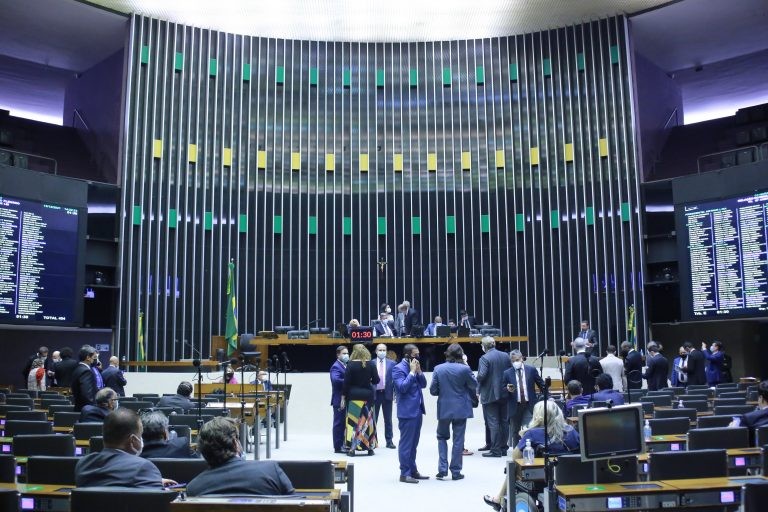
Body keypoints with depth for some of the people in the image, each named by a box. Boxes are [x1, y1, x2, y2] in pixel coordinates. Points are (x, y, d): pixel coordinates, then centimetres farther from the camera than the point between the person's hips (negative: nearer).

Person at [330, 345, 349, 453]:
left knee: (344, 423, 14)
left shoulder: (347, 365, 15)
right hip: (339, 400, -8)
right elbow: (335, 379, -29)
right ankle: (338, 447, 3)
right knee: (339, 423, -2)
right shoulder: (336, 366, -12)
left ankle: (343, 444, 22)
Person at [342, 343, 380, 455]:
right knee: (367, 420, 8)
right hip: (367, 395, 2)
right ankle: (370, 447, 13)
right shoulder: (371, 364, -2)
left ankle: (352, 448, 1)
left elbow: (346, 382, -7)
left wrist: (343, 396, 1)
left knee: (353, 420, 2)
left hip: (353, 396, -2)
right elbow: (376, 380, 0)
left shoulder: (351, 364, -7)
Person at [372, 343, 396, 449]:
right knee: (373, 418, 7)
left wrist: (396, 393, -4)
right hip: (374, 394, 0)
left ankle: (389, 441, 13)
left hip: (387, 393, 0)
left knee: (388, 419, 7)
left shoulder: (392, 363, 2)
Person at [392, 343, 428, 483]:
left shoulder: (414, 367, 13)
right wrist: (412, 372, -18)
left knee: (413, 443, 15)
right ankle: (404, 473, 5)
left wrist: (419, 371, -3)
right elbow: (402, 387, -22)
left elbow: (423, 384, 12)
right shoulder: (398, 368, -12)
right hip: (407, 411, -8)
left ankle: (412, 470, 24)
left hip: (417, 409, 8)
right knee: (406, 443, -2)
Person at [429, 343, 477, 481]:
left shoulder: (438, 369, -7)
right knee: (458, 440, 8)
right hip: (461, 409, -1)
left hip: (444, 408, 2)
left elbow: (433, 391, -2)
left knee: (442, 437, 18)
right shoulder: (464, 369, -13)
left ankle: (442, 469, 9)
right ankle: (456, 472, 13)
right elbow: (474, 385, 1)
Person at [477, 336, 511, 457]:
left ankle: (495, 450, 1)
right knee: (504, 421, 13)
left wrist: (477, 381, -1)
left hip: (490, 394, -6)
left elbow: (481, 375, -22)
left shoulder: (485, 358, -15)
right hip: (504, 394, 6)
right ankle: (503, 448, 19)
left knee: (493, 423, -1)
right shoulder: (505, 356, 5)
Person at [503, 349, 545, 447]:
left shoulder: (531, 370, 3)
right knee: (515, 432, 8)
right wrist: (508, 389, -17)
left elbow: (541, 384, 9)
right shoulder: (507, 373, 2)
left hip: (529, 406, -1)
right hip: (514, 406, 1)